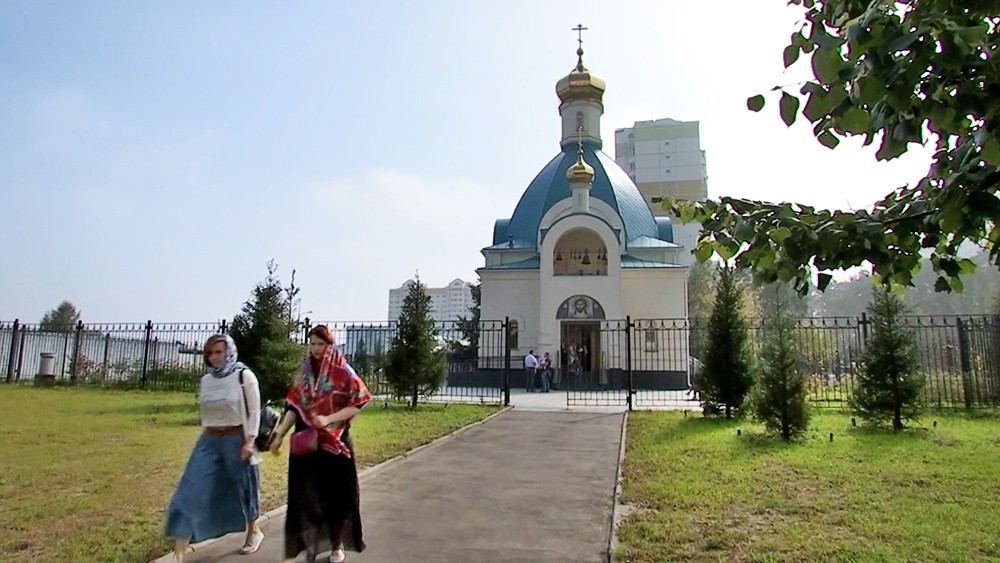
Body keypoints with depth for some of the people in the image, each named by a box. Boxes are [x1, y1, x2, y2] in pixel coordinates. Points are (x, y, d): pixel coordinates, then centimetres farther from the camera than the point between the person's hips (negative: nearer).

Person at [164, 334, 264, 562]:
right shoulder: (205, 380, 6)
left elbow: (254, 412, -10)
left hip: (236, 440, -5)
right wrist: (206, 439, 15)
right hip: (209, 441, 5)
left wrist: (249, 442, -15)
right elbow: (205, 414, 16)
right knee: (191, 492, -4)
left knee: (242, 488, 12)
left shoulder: (244, 376, -10)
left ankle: (253, 531, 38)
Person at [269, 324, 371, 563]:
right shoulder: (306, 373, 8)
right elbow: (294, 407, 7)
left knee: (336, 490, 5)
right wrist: (279, 435, -3)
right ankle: (312, 539, 15)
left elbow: (358, 403, -11)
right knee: (307, 492, 3)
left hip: (334, 442, -4)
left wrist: (328, 420, -19)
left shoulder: (342, 372, -6)